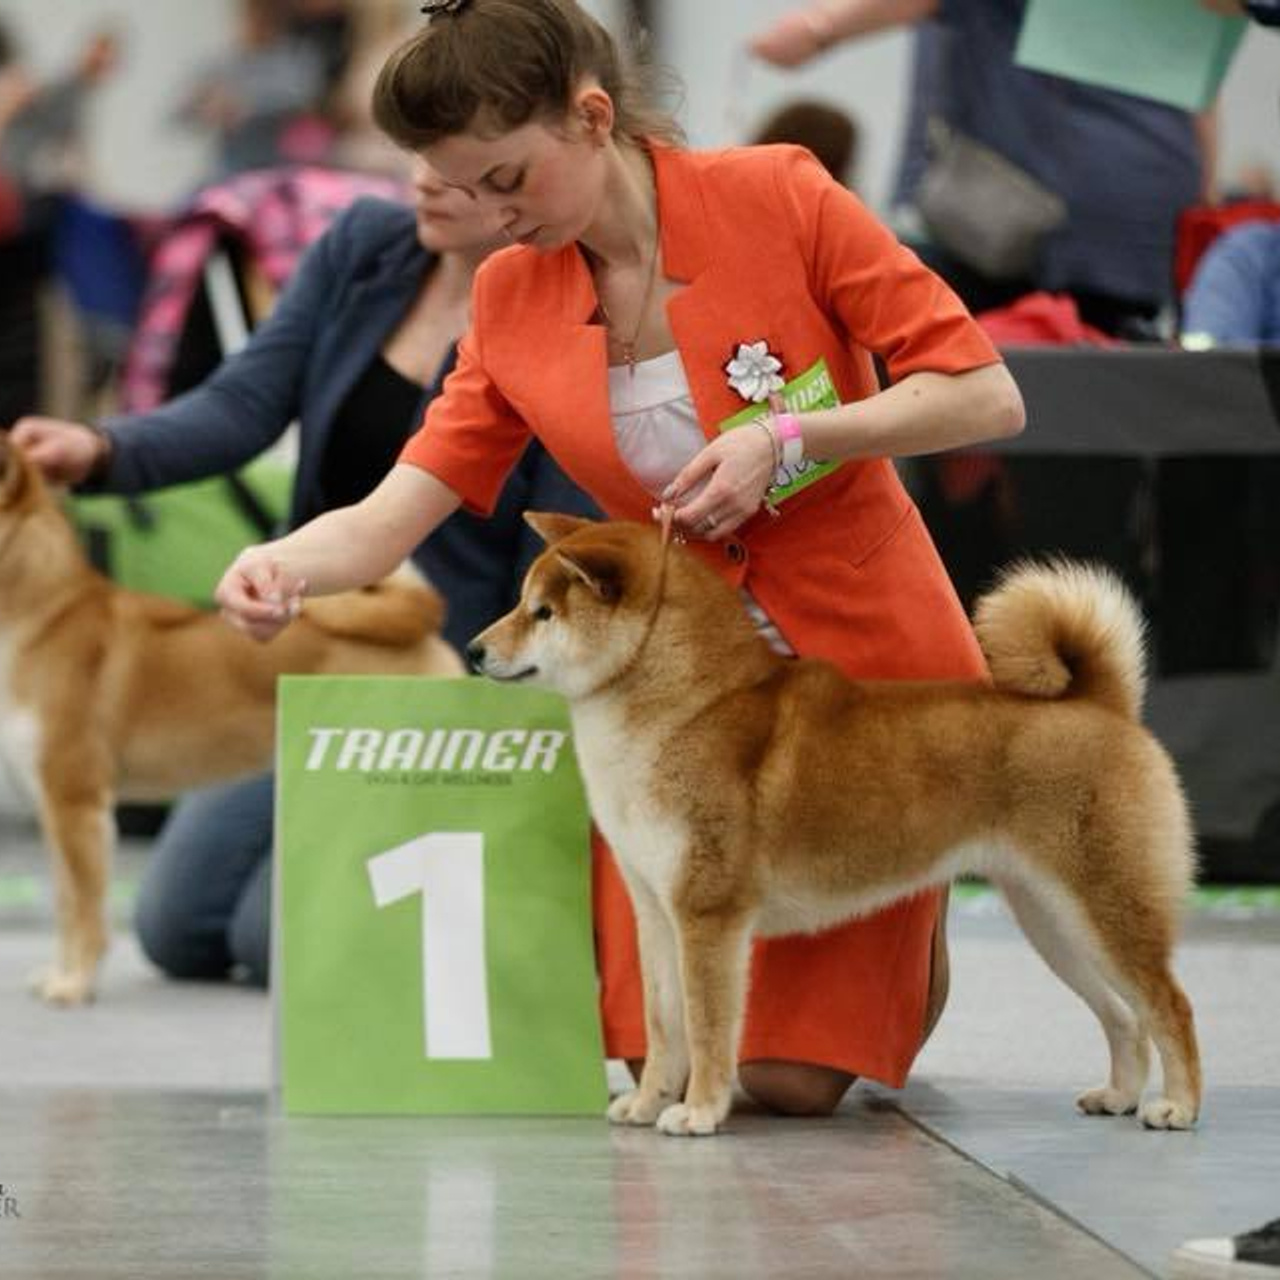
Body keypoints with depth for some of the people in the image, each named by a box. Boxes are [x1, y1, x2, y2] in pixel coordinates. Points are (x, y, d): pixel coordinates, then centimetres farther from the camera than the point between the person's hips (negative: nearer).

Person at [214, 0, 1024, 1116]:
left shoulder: (779, 196, -13)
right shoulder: (512, 298, -1)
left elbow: (987, 397, -12)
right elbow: (400, 511, -7)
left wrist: (790, 438, -24)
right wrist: (287, 565, -28)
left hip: (872, 655, -4)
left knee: (793, 1079, -7)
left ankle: (905, 948, 27)